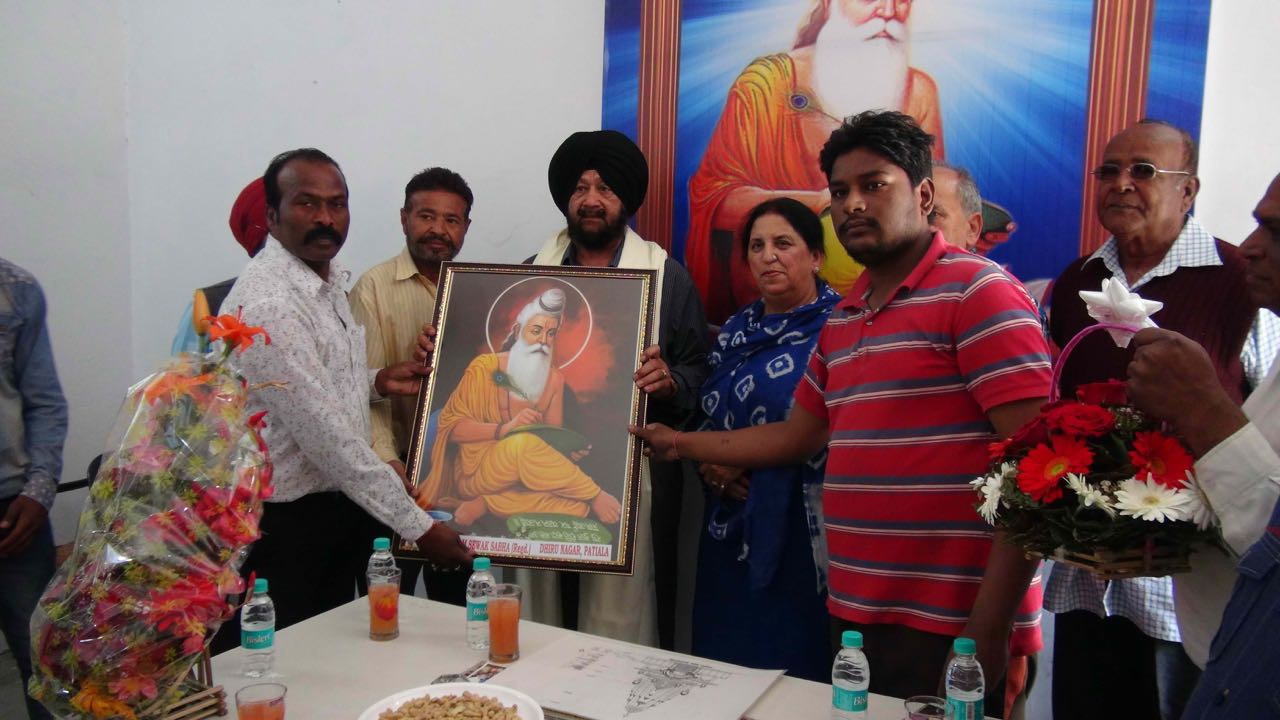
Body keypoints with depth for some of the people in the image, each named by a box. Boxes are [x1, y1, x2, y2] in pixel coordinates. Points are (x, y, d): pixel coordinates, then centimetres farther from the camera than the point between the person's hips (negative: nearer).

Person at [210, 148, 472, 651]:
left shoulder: (329, 280, 7)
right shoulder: (268, 303, -23)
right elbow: (327, 436, -25)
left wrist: (375, 381, 3)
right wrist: (417, 526, -21)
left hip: (338, 509, 9)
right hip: (282, 525, -9)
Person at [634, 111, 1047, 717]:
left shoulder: (977, 291, -10)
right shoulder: (842, 320, 13)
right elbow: (799, 436, 21)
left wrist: (990, 627, -19)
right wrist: (682, 444, 21)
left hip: (951, 627, -7)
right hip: (853, 616, 7)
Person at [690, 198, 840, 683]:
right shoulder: (737, 330, 13)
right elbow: (706, 414, 19)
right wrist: (710, 466, -1)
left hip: (800, 531, -6)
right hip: (731, 530, 6)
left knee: (795, 666, 3)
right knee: (724, 663, 13)